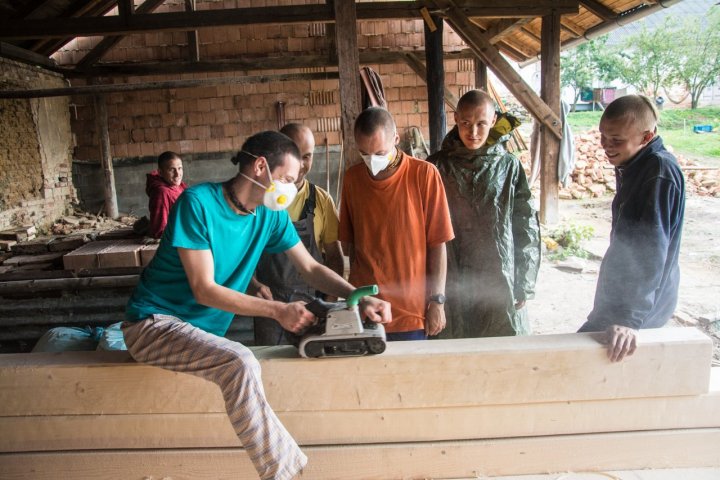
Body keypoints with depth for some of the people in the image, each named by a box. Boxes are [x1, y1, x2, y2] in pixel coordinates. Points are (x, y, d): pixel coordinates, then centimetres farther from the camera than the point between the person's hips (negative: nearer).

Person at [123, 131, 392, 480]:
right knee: (240, 363, -29)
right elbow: (204, 290, -21)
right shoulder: (198, 202, -19)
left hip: (206, 329, 7)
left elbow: (311, 269, 4)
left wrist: (360, 298, -12)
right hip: (154, 323, -7)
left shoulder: (271, 214, -1)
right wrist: (278, 311, -28)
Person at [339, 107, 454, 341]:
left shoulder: (424, 174, -6)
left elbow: (437, 244, -4)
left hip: (411, 314, -2)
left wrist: (437, 301, -5)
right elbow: (348, 241, 11)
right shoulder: (352, 177, 3)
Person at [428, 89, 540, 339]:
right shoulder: (438, 166, 0)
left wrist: (524, 285, 0)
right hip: (452, 283, 0)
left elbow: (527, 229, 3)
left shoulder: (509, 166, 0)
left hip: (500, 283, 0)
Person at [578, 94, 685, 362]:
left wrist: (628, 317, -33)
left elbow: (649, 253, -30)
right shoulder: (633, 166, 8)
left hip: (639, 309, -10)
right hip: (619, 300, 10)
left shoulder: (660, 171, -23)